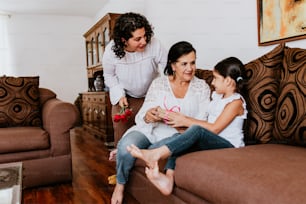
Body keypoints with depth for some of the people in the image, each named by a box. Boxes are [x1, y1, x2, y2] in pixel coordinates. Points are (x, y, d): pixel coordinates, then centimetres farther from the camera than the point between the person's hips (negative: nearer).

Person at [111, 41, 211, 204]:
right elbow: (140, 116, 3)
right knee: (126, 145, -29)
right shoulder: (158, 83, 8)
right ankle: (120, 185, -1)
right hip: (149, 130, 1)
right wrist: (148, 116, -22)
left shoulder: (201, 87, 6)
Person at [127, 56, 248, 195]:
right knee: (179, 137, -20)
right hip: (211, 141, 7)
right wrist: (182, 118, 2)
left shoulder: (236, 102, -8)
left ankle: (155, 154, -44)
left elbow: (214, 128, -16)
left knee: (197, 130, -35)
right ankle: (168, 178, -40)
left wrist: (186, 121, -13)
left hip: (229, 146, -7)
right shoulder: (217, 95, 18)